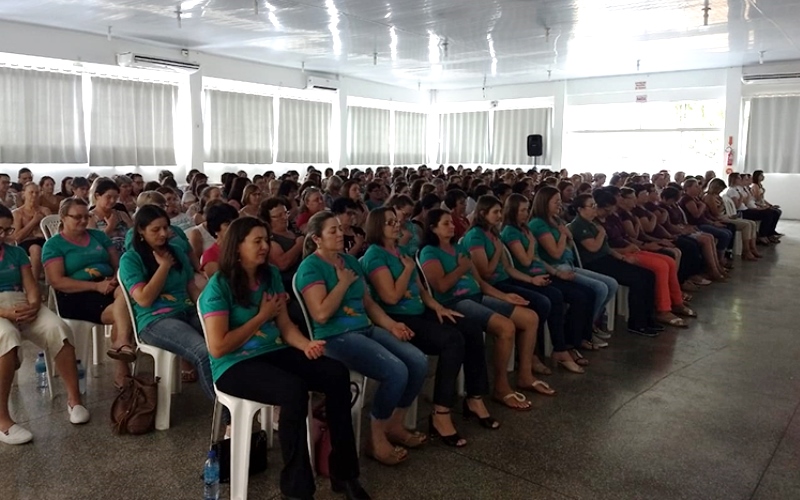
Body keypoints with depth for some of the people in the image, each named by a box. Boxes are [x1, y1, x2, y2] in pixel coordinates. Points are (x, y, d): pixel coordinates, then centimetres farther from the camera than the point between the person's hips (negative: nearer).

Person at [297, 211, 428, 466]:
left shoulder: (350, 261, 16)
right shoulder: (310, 267, -8)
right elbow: (321, 314, -20)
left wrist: (391, 325, 3)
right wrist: (344, 282, -12)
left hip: (366, 329, 8)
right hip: (335, 337, -8)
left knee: (418, 362, -8)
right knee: (396, 372, -24)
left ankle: (395, 425, 10)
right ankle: (376, 438, -4)